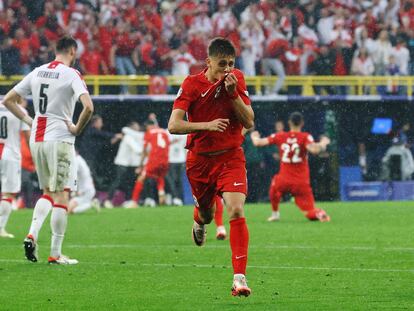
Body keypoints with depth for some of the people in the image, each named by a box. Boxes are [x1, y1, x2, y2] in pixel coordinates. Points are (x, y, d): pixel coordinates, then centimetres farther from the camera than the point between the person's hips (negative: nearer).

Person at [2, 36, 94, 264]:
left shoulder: (37, 72, 9)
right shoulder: (71, 74, -9)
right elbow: (88, 107, -23)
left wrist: (28, 120, 13)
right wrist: (77, 129, -8)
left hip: (36, 139, 6)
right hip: (59, 140, -6)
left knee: (47, 193, 19)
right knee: (61, 195, -1)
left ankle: (32, 234, -3)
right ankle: (55, 254, -2)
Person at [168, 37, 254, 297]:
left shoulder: (237, 79, -4)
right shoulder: (192, 84, -12)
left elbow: (249, 122, -6)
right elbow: (173, 125, -19)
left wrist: (233, 93, -19)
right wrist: (207, 125, -32)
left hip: (231, 156, 0)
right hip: (200, 159, 0)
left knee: (236, 210, -20)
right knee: (207, 213, 18)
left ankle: (240, 277, -21)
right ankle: (200, 222, 59)